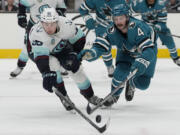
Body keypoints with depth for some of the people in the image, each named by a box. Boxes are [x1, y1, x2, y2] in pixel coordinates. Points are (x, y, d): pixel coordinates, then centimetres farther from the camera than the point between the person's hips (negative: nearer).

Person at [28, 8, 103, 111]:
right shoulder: (37, 33, -42)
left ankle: (89, 95, 16)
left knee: (75, 67, -8)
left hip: (61, 48, 3)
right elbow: (40, 57, -50)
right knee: (53, 65, -30)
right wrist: (47, 74, -61)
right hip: (41, 51, -3)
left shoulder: (66, 24, -31)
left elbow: (79, 38, -10)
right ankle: (63, 96, -11)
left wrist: (75, 54, -16)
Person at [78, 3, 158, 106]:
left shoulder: (138, 27, -43)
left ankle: (132, 84, 29)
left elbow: (149, 50, -49)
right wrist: (90, 54, -51)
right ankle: (114, 95, 6)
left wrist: (141, 64, -66)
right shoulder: (113, 31, -28)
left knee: (142, 84, -9)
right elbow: (100, 46, -28)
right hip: (126, 51, 3)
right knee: (121, 71, -24)